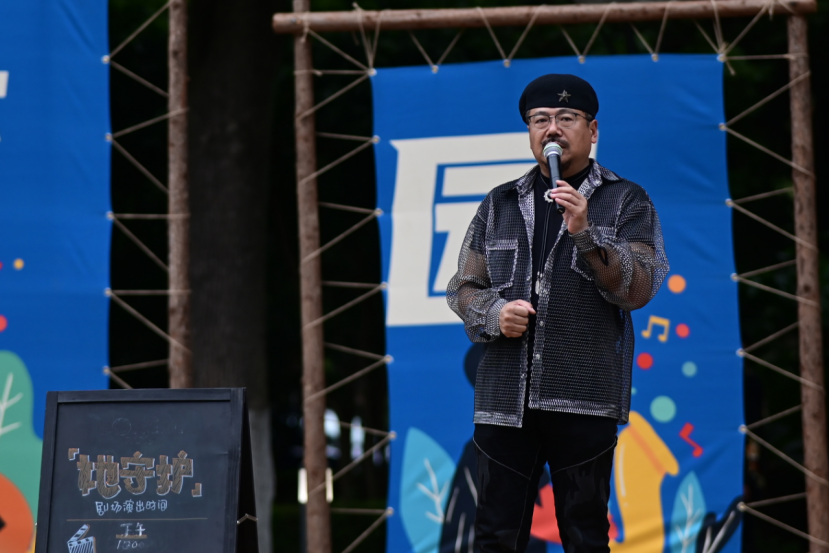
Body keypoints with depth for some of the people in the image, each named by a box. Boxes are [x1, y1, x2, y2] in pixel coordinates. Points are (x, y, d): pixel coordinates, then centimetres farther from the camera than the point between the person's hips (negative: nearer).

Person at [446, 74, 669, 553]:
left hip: (583, 400, -3)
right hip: (504, 399, 3)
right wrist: (493, 313, -5)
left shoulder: (626, 202, 7)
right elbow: (463, 287, 17)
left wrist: (585, 234, -17)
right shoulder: (499, 204, 17)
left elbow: (640, 289, -4)